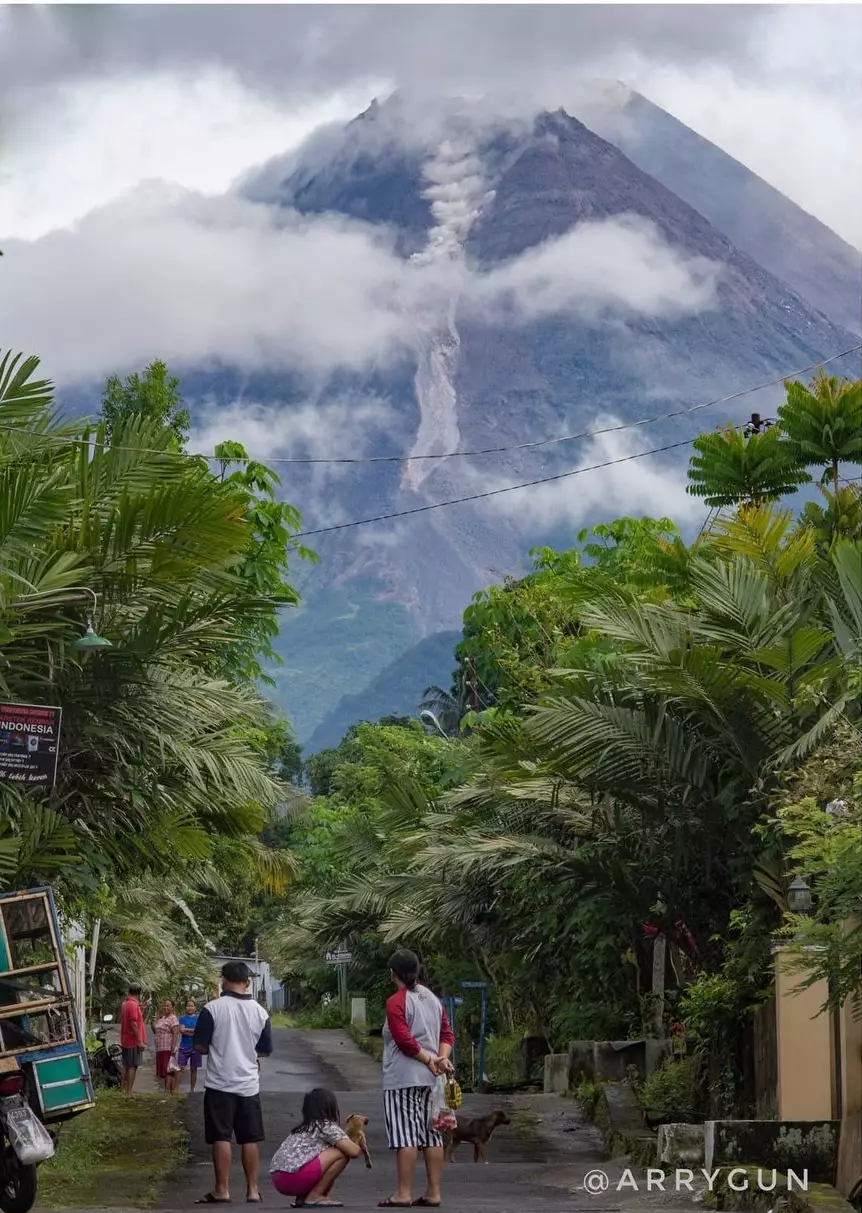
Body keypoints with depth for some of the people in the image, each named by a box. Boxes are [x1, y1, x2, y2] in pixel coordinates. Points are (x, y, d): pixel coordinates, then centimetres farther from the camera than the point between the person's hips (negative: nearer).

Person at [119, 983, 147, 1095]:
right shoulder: (134, 1005, -17)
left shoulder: (124, 1004, 10)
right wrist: (140, 1041, -19)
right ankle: (129, 1092, -8)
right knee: (132, 1066, -6)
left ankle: (124, 1090, 17)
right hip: (134, 1041, -9)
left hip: (125, 1040, 9)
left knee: (126, 1066, 13)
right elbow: (134, 1024, -21)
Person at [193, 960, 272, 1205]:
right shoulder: (260, 1012, 1)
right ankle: (253, 1189, 10)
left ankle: (222, 1189, 2)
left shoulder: (212, 1009, -10)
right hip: (249, 1084, 3)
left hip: (220, 1083, -3)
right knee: (251, 1139, 8)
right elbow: (265, 1050, 8)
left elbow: (199, 1046, -7)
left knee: (221, 1138, 1)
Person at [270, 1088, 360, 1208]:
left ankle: (301, 1198, 12)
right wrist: (358, 1146, 19)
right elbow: (353, 1152, -5)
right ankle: (314, 1197, -2)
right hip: (294, 1177, -9)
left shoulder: (303, 1128, 25)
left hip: (278, 1180, 9)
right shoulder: (327, 1126, 1)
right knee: (342, 1153, -1)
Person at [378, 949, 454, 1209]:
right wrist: (441, 1058, -3)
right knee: (431, 1134, 8)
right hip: (430, 1079, 7)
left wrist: (429, 1060, -9)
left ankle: (403, 1194, -9)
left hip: (403, 1078, -7)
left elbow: (404, 1040, -17)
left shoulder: (396, 1002, -10)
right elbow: (447, 1033, 10)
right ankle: (433, 1193, 9)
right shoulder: (433, 999, 14)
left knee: (405, 1135, -8)